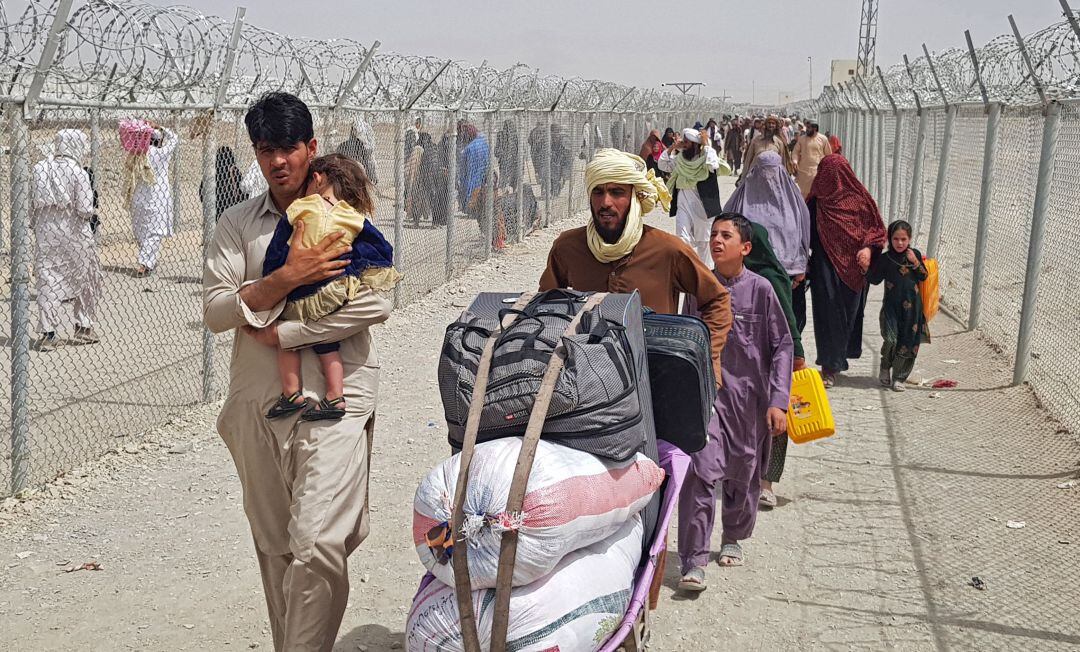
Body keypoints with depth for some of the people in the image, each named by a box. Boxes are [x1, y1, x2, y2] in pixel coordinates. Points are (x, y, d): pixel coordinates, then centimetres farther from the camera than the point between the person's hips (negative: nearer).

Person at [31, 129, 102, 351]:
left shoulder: (39, 169, 2)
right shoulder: (78, 172, -11)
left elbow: (32, 204, 4)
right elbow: (85, 209, -15)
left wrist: (36, 225, 15)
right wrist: (90, 214, 6)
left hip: (45, 233, 4)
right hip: (73, 232, -3)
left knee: (47, 281, 6)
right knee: (84, 279, 13)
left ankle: (47, 333, 1)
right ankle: (83, 328, 21)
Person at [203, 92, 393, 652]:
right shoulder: (237, 223, 8)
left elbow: (375, 304, -12)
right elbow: (215, 311, -3)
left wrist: (279, 333, -11)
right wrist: (287, 279, -17)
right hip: (257, 401, 4)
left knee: (317, 544, -14)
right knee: (274, 548, 13)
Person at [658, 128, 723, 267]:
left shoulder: (705, 155, -8)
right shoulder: (680, 157, 5)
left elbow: (713, 166, -27)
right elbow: (662, 165, 9)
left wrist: (706, 146, -22)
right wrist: (672, 147, 0)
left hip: (699, 202, -3)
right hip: (682, 201, 3)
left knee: (702, 238, 11)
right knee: (682, 237, -4)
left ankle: (706, 268, 24)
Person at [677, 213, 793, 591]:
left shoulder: (760, 289, -6)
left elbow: (781, 346, -3)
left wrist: (778, 401, -10)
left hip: (750, 396, 0)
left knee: (743, 474, 13)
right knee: (701, 471, -13)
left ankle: (734, 539, 38)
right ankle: (694, 561, -8)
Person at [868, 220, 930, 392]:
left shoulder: (915, 254, 4)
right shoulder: (885, 258, -3)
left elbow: (924, 276, 5)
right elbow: (873, 279, -2)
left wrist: (915, 262, -9)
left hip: (911, 306, 2)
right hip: (891, 305, -2)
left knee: (908, 342, 4)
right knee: (891, 339, -15)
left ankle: (898, 377, 18)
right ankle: (884, 369, 11)